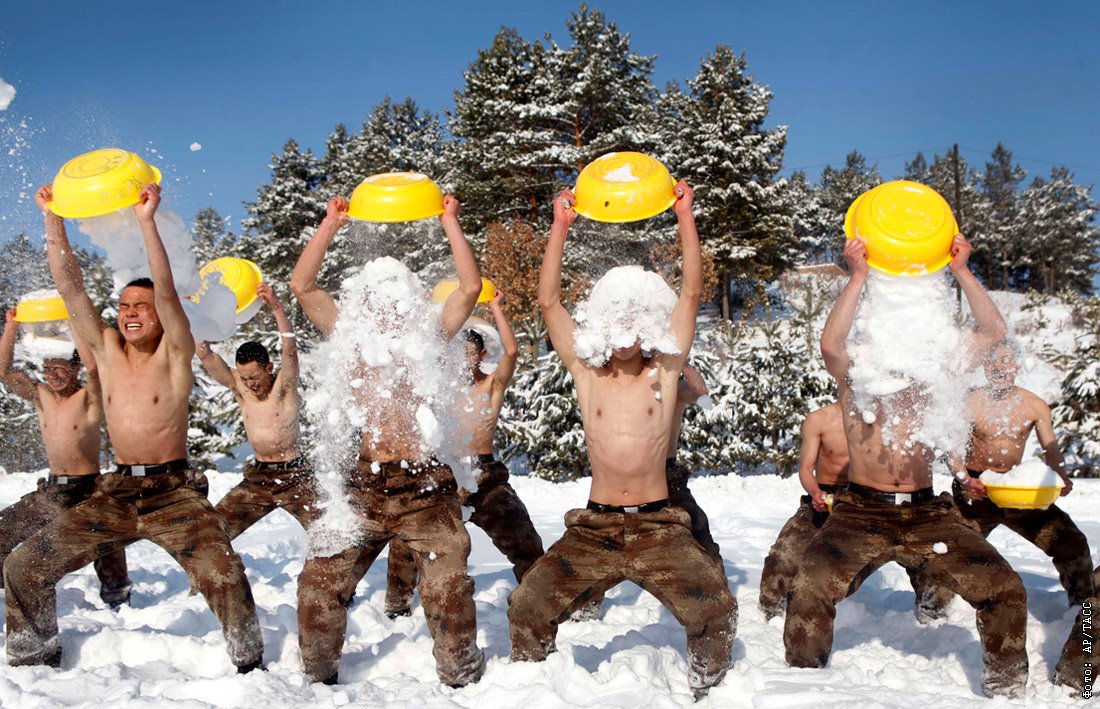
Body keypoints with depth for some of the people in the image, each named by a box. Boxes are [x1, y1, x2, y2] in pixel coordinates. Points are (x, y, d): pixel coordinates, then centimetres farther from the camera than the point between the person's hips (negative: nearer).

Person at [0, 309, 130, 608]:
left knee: (105, 549, -6)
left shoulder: (89, 397, -8)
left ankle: (118, 598, 13)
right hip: (50, 490, 6)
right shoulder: (41, 396, 7)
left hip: (87, 491, -6)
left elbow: (93, 365, -28)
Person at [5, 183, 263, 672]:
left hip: (174, 491, -5)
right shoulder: (106, 350, 7)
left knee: (223, 574, -24)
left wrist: (147, 221, -26)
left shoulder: (174, 354, -4)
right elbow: (70, 286, 1)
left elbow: (166, 290, -19)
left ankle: (249, 661, -2)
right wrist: (53, 218, -5)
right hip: (115, 493, 5)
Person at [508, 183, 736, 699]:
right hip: (594, 528, 1)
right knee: (527, 609, -6)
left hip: (659, 526, -1)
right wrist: (561, 225, -3)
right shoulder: (586, 372, 5)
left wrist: (685, 218, -7)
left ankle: (705, 690, 12)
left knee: (716, 609, -14)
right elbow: (548, 300, 1)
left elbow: (690, 294, -2)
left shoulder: (665, 371, 4)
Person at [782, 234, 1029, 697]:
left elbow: (993, 331, 2)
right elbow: (830, 344, -21)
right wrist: (859, 275, -19)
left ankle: (1006, 686, 14)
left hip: (926, 514, 3)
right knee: (810, 589, -22)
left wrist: (961, 271, -5)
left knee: (1004, 588, -7)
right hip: (860, 513, -2)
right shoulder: (854, 377, 2)